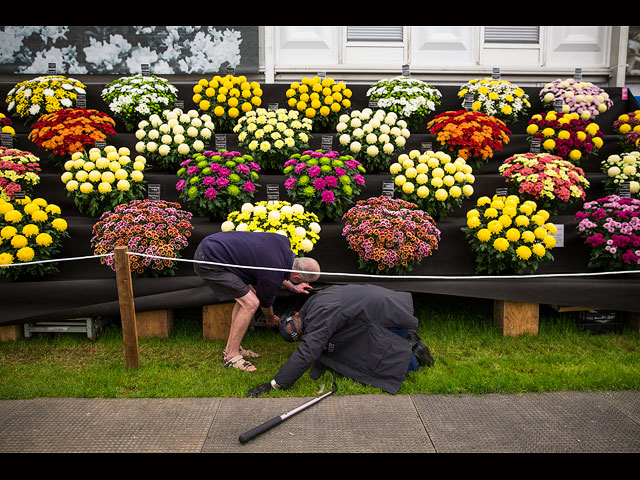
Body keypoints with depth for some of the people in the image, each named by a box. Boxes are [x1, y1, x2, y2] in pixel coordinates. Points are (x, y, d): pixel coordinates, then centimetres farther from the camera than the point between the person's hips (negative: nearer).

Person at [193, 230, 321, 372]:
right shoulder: (273, 278, -19)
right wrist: (271, 319, 26)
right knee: (250, 303, -10)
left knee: (247, 294, 14)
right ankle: (231, 356, 2)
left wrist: (293, 287, 28)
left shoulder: (284, 241, 2)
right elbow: (266, 302, 3)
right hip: (209, 261, -10)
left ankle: (231, 348, 22)